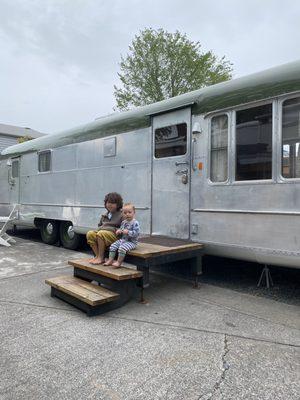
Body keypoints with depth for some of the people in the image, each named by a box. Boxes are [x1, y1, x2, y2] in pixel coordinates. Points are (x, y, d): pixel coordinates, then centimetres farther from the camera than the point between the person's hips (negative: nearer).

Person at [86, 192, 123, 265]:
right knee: (90, 233, -20)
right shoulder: (104, 215, 23)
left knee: (100, 234, -35)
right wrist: (101, 227, 13)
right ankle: (97, 255, -16)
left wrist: (116, 230, -15)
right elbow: (100, 224, 34)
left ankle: (101, 258, -22)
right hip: (102, 231, 7)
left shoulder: (121, 215, 3)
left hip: (114, 235, -6)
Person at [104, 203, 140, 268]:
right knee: (113, 246, -3)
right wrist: (119, 231, 1)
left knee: (122, 248, -29)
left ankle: (119, 262, -12)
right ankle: (110, 260, 6)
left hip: (131, 241, -8)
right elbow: (121, 229, 24)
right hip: (122, 240, 8)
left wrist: (128, 232, -29)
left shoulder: (135, 223, -15)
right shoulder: (123, 222, 9)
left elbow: (136, 233, -22)